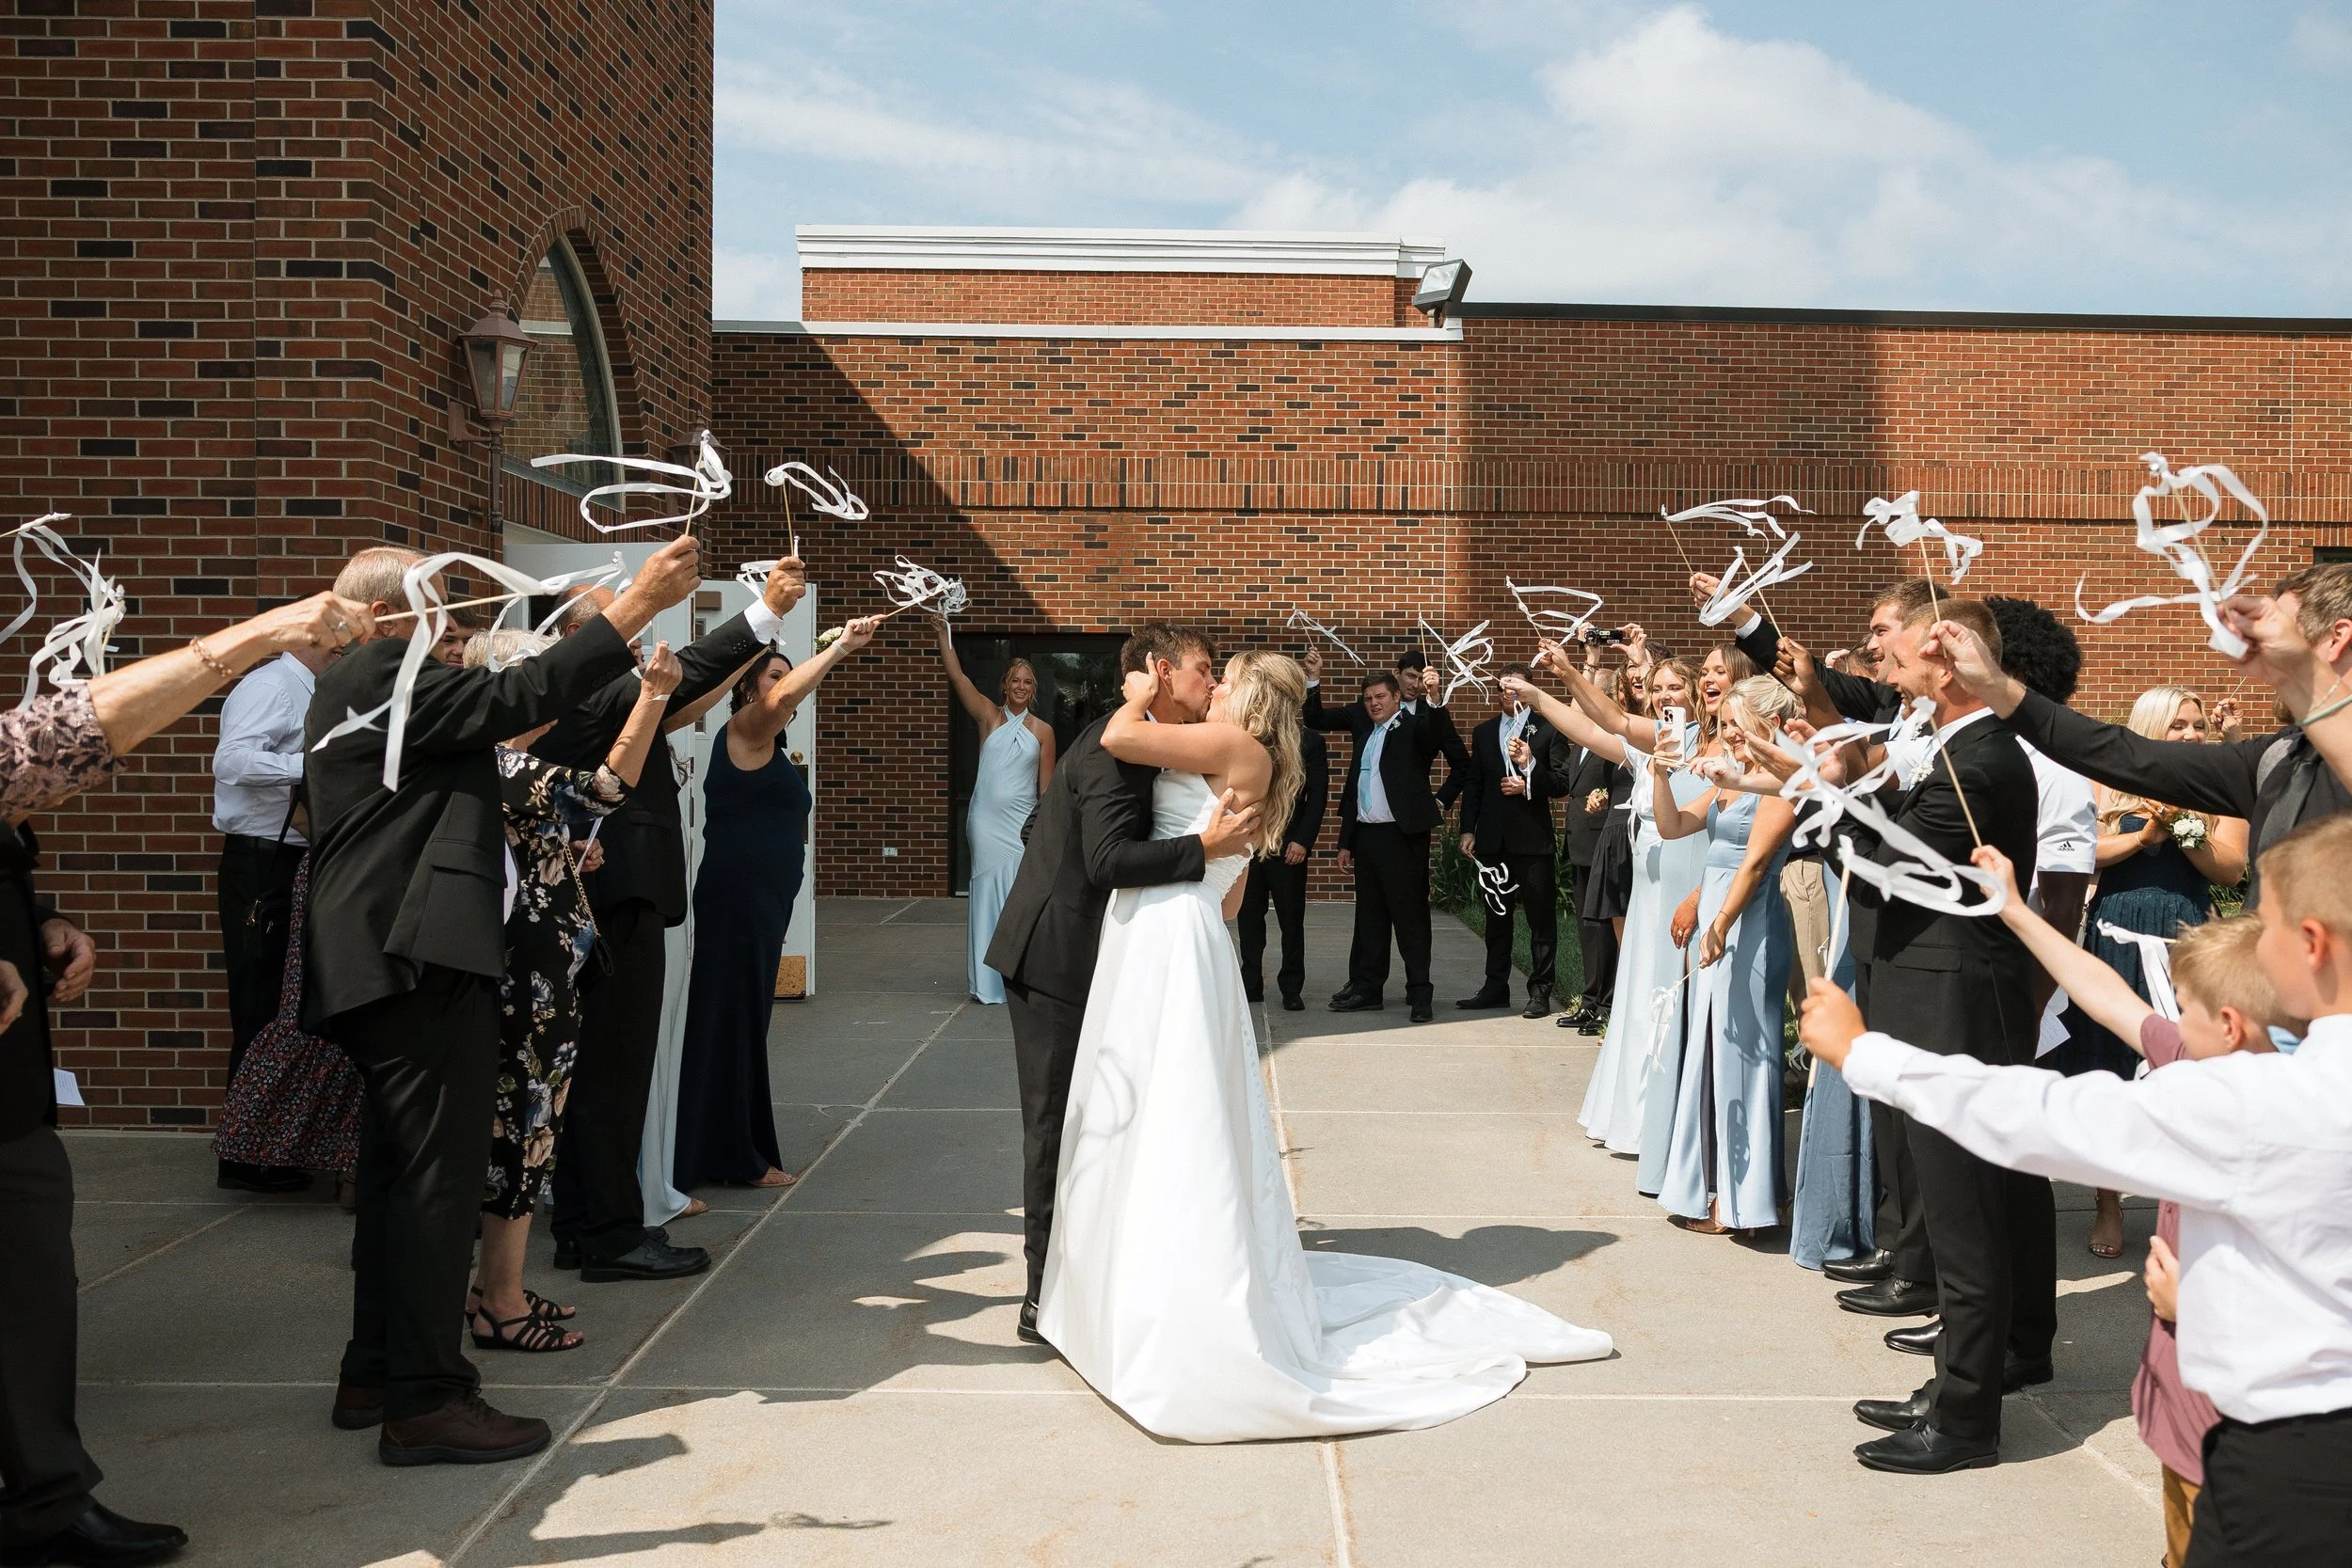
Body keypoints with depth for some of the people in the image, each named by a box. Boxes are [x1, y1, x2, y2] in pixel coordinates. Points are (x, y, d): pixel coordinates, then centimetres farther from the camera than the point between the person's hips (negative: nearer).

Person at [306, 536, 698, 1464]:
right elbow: (520, 698, -22)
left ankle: (376, 1371, 25)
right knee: (438, 1172, -9)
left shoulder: (355, 685, 23)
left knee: (399, 1170, 16)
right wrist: (639, 603, -23)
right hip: (421, 959, -11)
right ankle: (425, 1402, -6)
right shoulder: (384, 673, -11)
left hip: (386, 962, 12)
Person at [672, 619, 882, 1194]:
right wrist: (840, 647, -31)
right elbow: (785, 696, -28)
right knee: (731, 1021, -4)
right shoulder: (744, 729, -8)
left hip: (762, 904, 9)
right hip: (736, 901, -9)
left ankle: (737, 1152, 18)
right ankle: (737, 1157, 1)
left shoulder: (767, 746, 19)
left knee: (747, 1022, 11)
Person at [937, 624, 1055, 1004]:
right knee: (987, 894, 2)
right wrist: (943, 630, -5)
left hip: (1023, 823, 0)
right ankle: (988, 984, 9)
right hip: (986, 821, 0)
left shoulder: (1042, 730, 6)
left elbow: (1046, 787, 7)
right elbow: (957, 676, -1)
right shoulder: (989, 716, 5)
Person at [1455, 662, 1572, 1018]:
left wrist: (1530, 772, -19)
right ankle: (1496, 987, 19)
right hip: (1493, 839, 4)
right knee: (1496, 917, 11)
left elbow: (1562, 783, -4)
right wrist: (1468, 829, 5)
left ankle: (1540, 992, 6)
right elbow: (1472, 785, 13)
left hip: (1533, 839, -4)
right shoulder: (1483, 733, 14)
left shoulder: (1548, 730, 1)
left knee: (1541, 919, 0)